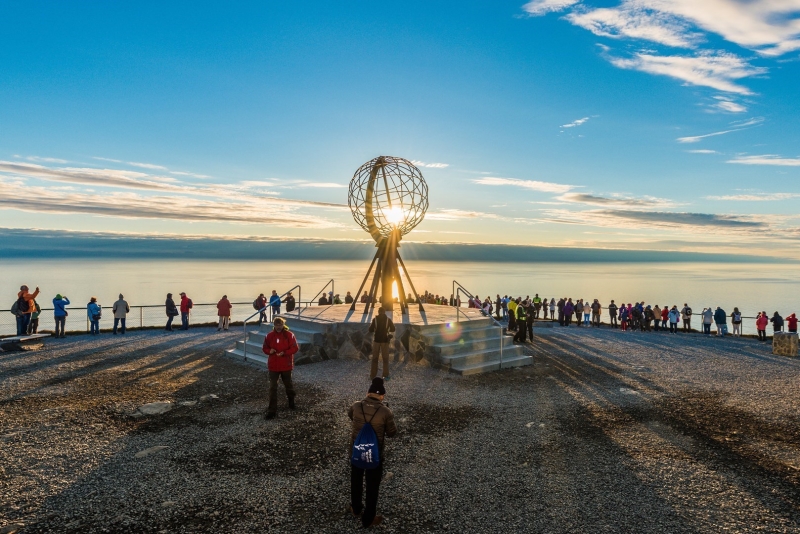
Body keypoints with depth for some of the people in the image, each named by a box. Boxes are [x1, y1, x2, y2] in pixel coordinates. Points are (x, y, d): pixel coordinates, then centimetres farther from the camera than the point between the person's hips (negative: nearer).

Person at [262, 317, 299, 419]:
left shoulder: (289, 335, -9)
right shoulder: (269, 336, -2)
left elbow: (294, 348, -9)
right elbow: (265, 348, 6)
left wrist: (284, 353, -23)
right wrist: (269, 351, -16)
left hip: (286, 365, -1)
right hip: (273, 365, 1)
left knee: (288, 384, 17)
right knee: (272, 387, -1)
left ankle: (291, 401, 44)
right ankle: (272, 410, 3)